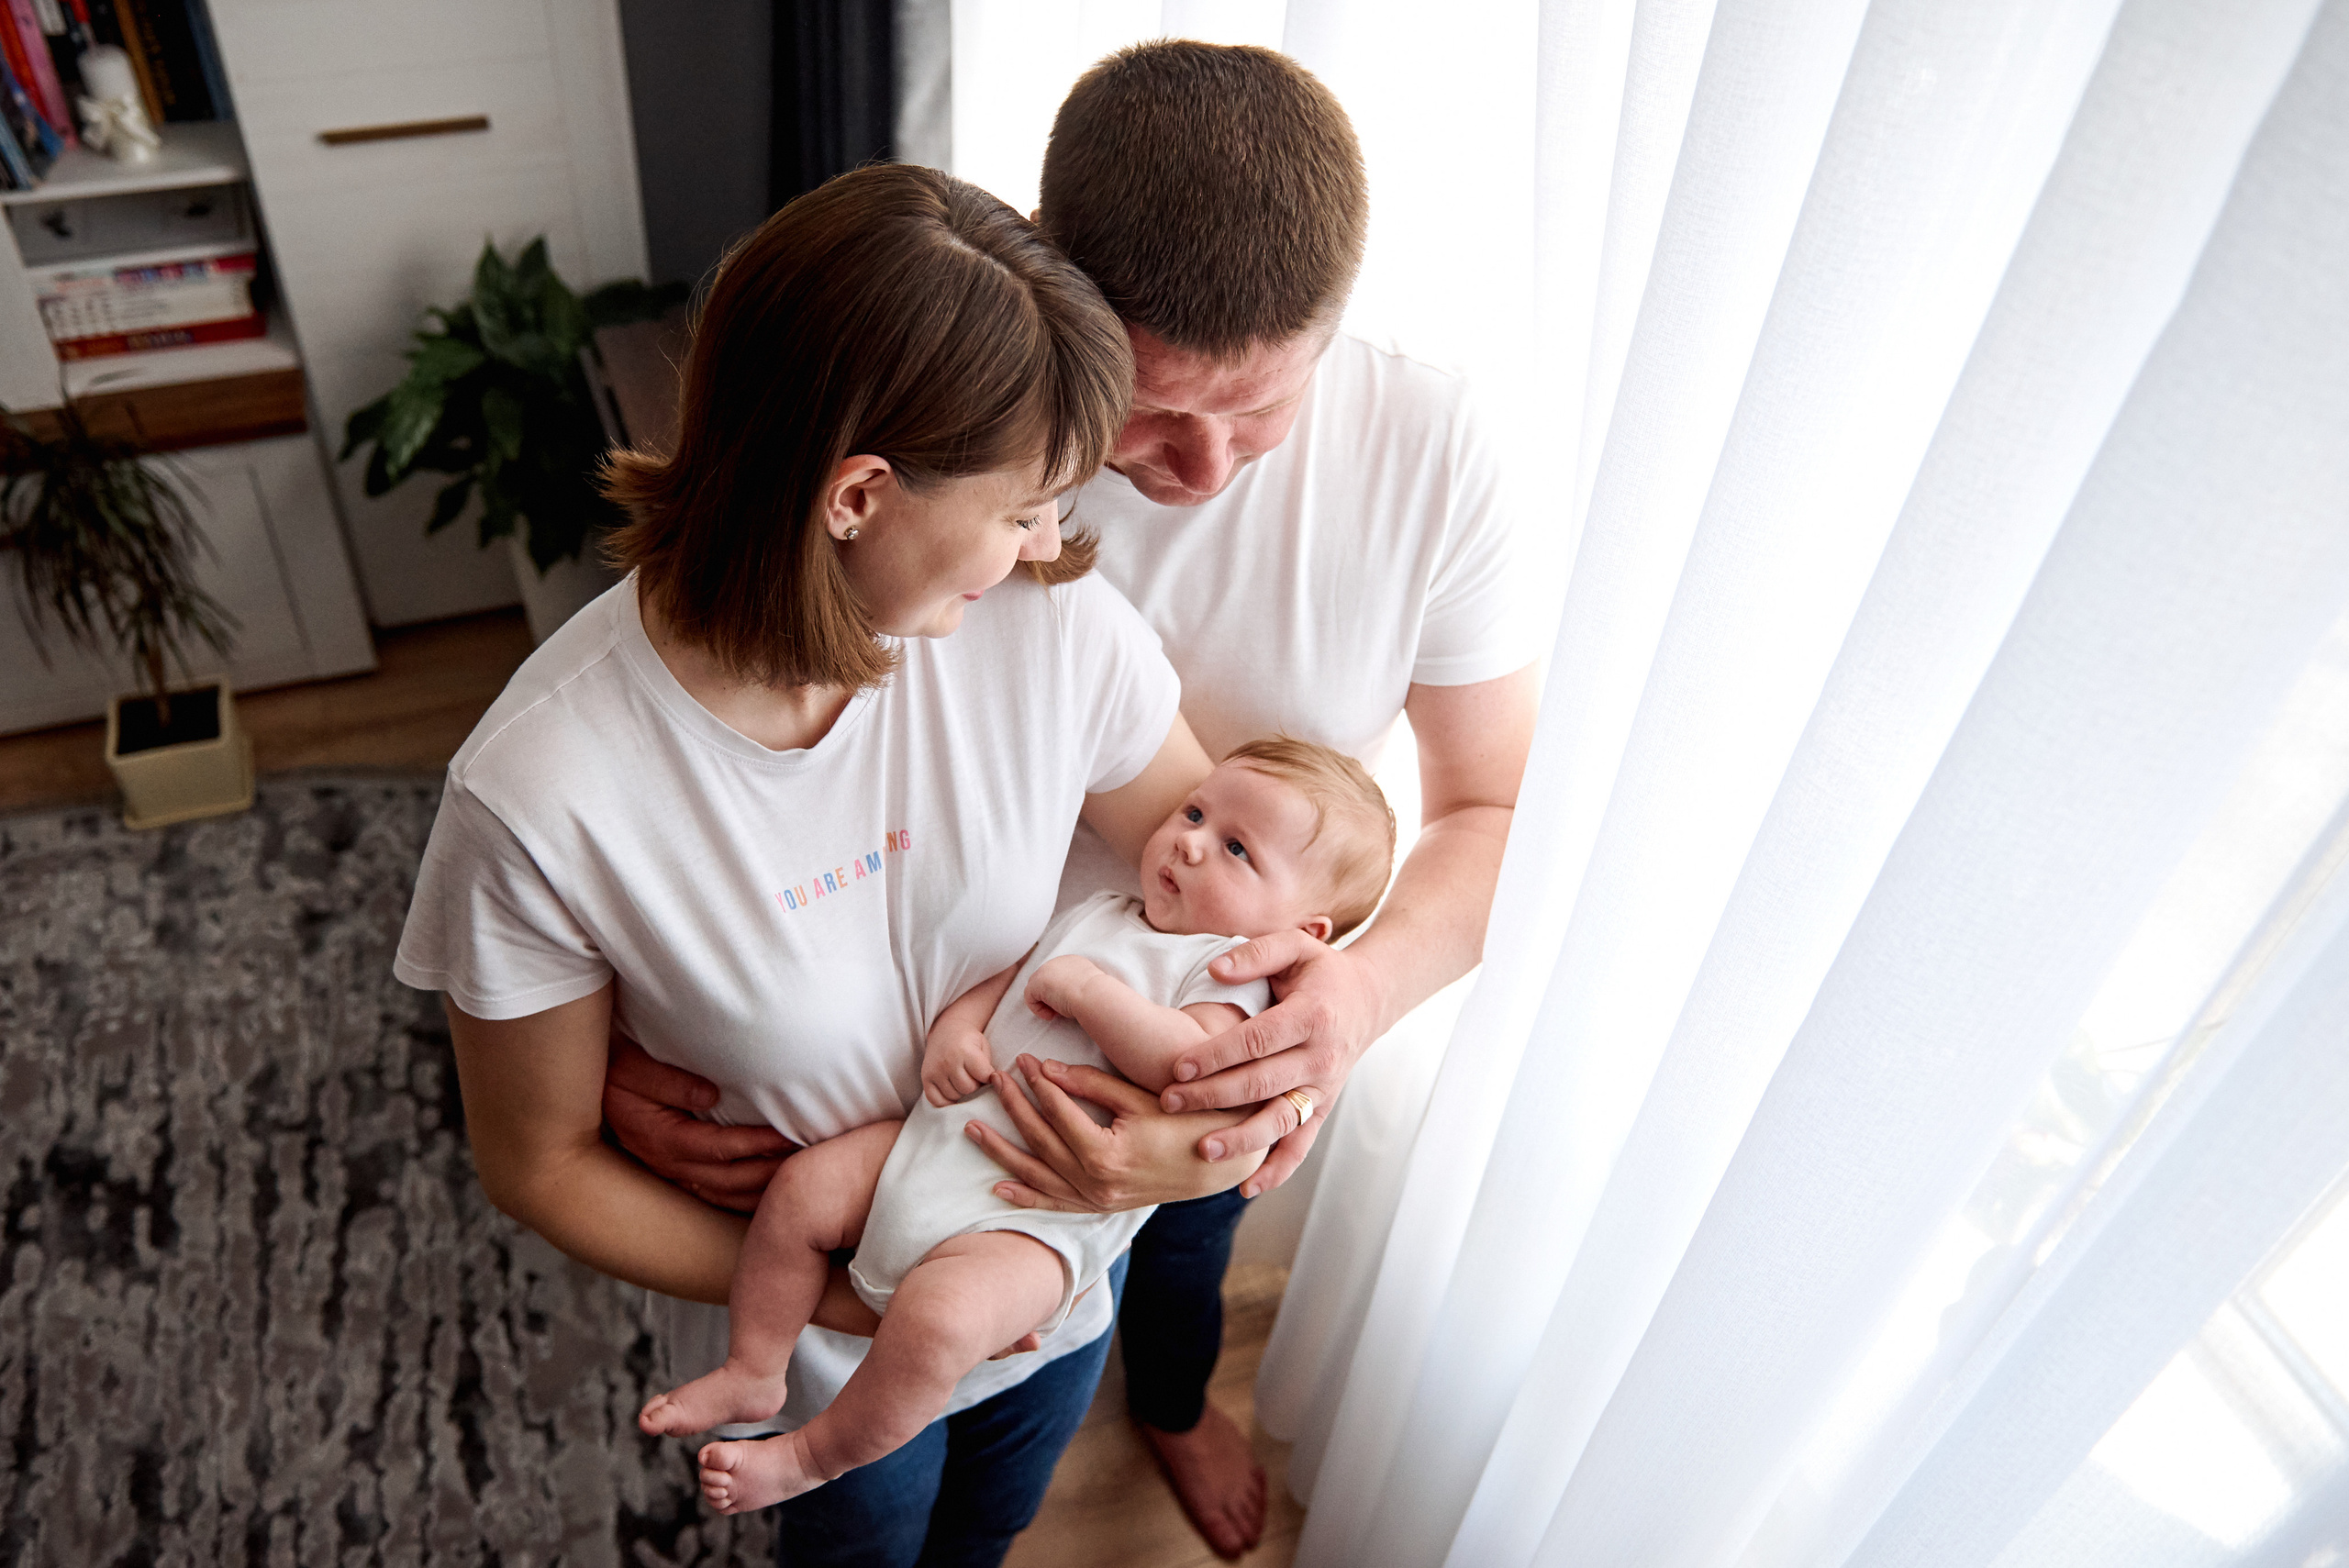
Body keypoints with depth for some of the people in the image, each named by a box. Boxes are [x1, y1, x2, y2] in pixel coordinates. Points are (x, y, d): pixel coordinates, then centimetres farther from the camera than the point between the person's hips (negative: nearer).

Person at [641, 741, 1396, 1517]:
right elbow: (998, 980, 21)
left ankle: (816, 1457, -1)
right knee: (801, 1189, 0)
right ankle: (753, 1372, 19)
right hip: (940, 1140, 8)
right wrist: (953, 1028, -1)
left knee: (935, 1318, -28)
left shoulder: (1228, 967, -7)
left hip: (1039, 1221, -8)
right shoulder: (1094, 915, 16)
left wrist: (1086, 988, -20)